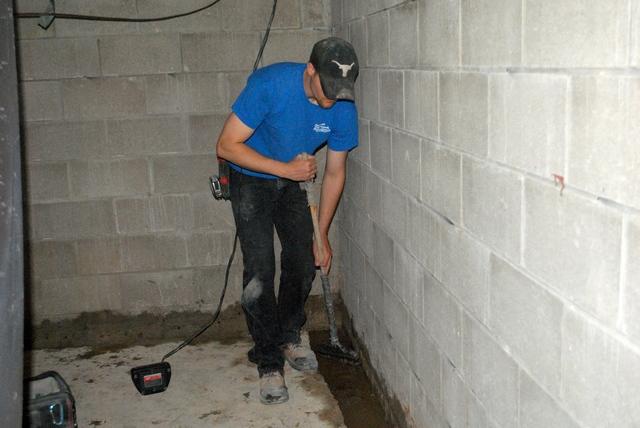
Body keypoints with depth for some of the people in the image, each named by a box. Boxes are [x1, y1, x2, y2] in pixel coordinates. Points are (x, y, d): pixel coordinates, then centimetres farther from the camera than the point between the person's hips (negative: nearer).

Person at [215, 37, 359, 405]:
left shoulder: (343, 108, -18)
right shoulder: (270, 84, -32)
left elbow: (335, 173, -6)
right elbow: (227, 145, -27)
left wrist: (322, 234, -4)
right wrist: (286, 169, -30)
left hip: (293, 181, 4)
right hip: (251, 179, -4)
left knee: (303, 262, 5)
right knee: (260, 271, -9)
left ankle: (288, 337, 28)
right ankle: (269, 363, 2)